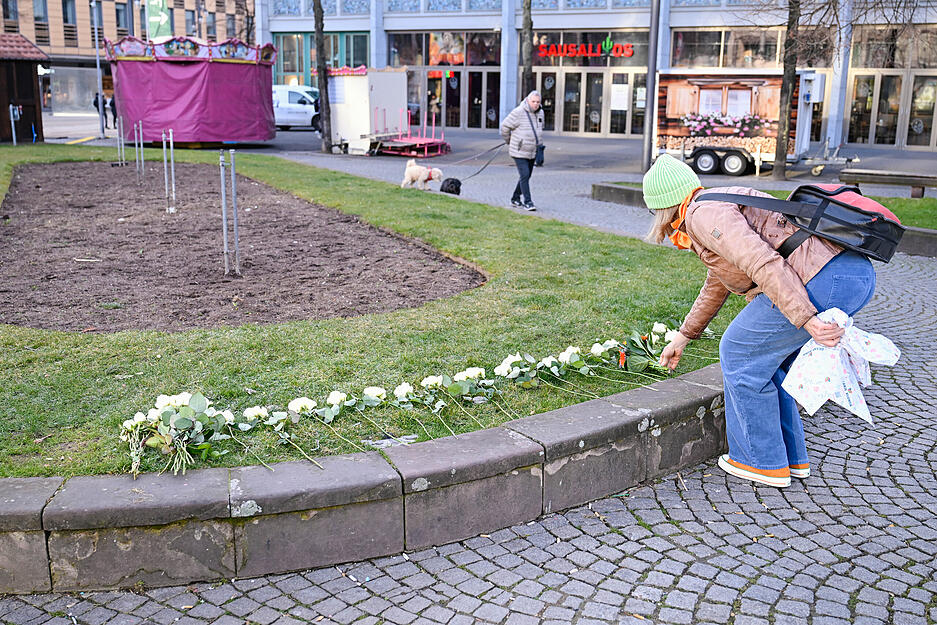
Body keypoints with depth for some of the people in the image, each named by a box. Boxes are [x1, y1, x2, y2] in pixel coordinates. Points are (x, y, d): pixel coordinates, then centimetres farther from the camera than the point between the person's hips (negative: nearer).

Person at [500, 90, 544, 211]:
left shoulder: (540, 113, 7)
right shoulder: (518, 113, -15)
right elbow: (504, 126, -9)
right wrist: (509, 142, 1)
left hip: (532, 152, 7)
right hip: (519, 152, -7)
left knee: (526, 176, 11)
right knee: (524, 175, -12)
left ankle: (515, 199, 23)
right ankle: (528, 202, -9)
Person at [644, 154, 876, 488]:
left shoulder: (704, 214, -5)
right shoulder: (721, 206, 29)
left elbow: (764, 265, -20)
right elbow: (717, 285, 42)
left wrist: (807, 321, -25)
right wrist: (682, 337, 49)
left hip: (822, 280, -10)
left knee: (741, 352, 7)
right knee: (764, 353, 22)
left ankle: (764, 462, 18)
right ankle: (792, 457, 30)